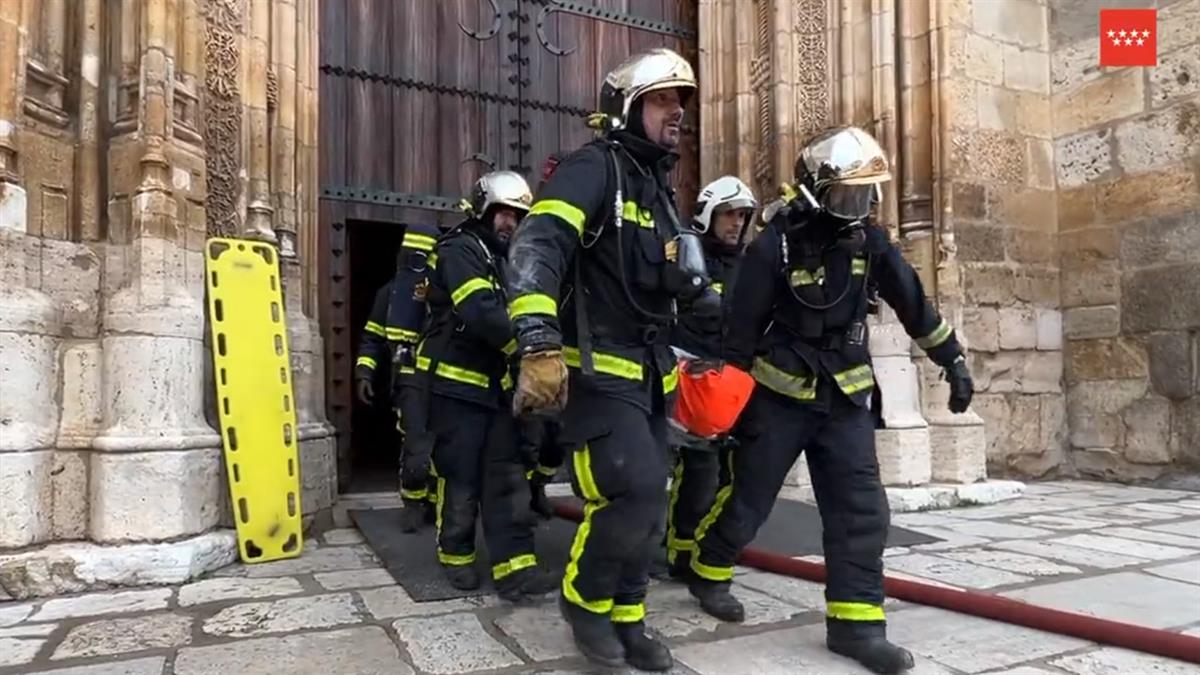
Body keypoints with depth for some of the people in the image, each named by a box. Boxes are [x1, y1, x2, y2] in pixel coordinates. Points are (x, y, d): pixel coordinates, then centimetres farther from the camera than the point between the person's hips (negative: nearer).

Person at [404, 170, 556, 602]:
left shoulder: (506, 259, 18)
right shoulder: (459, 250, -11)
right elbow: (481, 314, -26)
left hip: (497, 385, 8)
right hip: (456, 384, -8)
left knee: (507, 477, 1)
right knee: (461, 478, 2)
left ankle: (514, 567, 1)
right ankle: (457, 557, 20)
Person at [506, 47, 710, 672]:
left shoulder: (659, 189, 18)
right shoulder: (592, 169, -10)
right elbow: (536, 249, -27)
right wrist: (540, 344, -39)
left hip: (648, 373, 9)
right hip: (597, 371, -9)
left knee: (647, 505, 10)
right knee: (636, 491, -17)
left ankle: (624, 619, 26)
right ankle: (583, 597, 9)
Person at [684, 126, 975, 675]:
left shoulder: (869, 242, 1)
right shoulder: (774, 247, -14)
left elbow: (914, 304, 9)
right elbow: (741, 329, -10)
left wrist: (953, 361, 11)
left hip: (846, 397, 5)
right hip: (780, 397, -4)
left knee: (861, 511, -2)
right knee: (747, 499, 6)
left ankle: (855, 623, 7)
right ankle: (707, 573, 31)